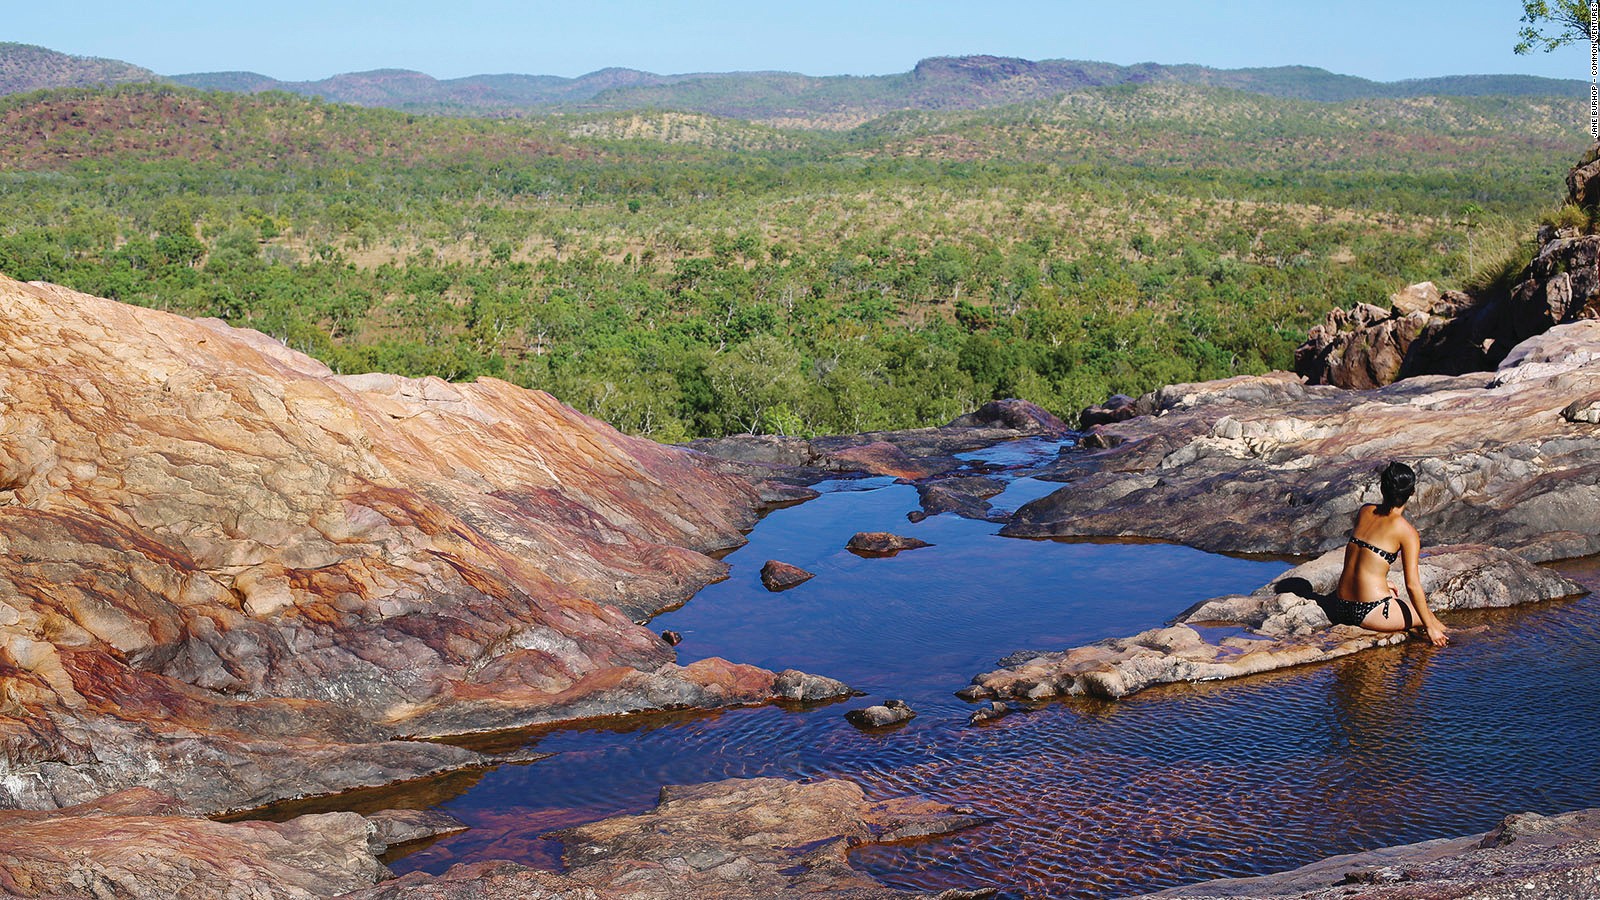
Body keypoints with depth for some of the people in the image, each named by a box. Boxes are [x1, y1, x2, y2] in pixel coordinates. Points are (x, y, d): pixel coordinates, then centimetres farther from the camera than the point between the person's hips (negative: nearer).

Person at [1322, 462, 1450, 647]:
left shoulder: (1365, 511, 7)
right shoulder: (1407, 531, -10)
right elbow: (1412, 585, -10)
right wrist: (1430, 628, -2)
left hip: (1342, 609, 7)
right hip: (1371, 613, -7)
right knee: (1428, 616, 18)